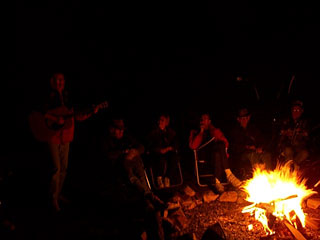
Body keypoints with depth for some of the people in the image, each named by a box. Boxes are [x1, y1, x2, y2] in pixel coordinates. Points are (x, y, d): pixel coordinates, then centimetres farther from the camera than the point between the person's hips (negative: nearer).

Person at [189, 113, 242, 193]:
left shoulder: (215, 131, 24)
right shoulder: (195, 132, 16)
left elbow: (225, 142, 12)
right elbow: (193, 146, -4)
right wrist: (201, 132, -1)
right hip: (204, 156, -2)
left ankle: (217, 181, -39)